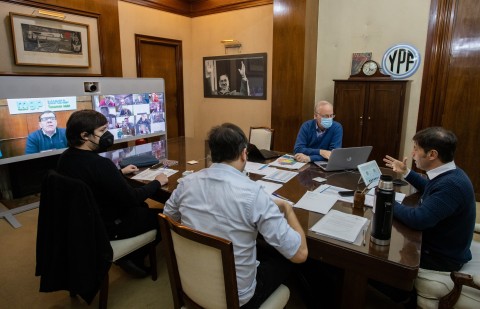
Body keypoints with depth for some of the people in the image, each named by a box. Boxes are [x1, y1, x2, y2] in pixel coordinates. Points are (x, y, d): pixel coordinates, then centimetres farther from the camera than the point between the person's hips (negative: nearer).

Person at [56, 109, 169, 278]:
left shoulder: (65, 158, -4)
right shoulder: (99, 164, -32)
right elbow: (132, 198, -24)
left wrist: (120, 172, 16)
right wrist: (157, 183, -10)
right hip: (108, 227, -9)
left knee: (142, 207, 24)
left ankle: (131, 256, 23)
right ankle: (133, 258, 25)